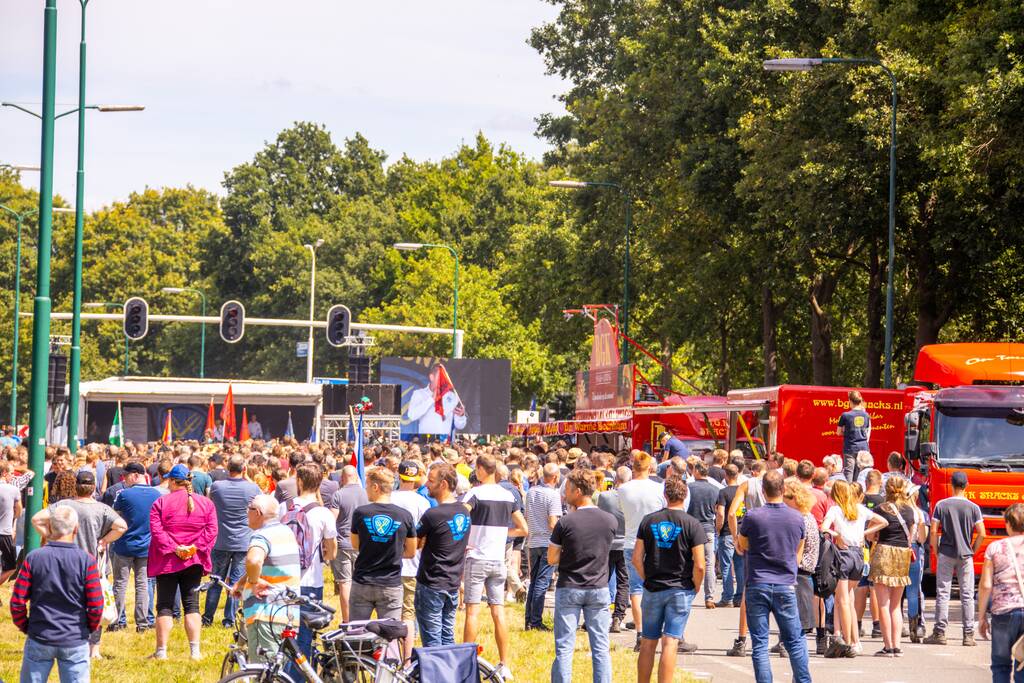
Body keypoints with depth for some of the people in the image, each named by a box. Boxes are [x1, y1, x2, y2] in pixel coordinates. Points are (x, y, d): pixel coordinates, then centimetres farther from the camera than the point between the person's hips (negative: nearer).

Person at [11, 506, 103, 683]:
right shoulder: (86, 561, -8)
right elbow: (96, 606, -8)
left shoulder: (33, 558, -7)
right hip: (75, 641, 0)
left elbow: (17, 602, -5)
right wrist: (89, 628, 11)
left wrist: (25, 627, 12)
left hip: (39, 641, 1)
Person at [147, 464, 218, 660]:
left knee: (165, 606, 2)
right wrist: (195, 547, -7)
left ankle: (161, 650, 3)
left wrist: (173, 548, -12)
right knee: (191, 605, 6)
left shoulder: (161, 502, -5)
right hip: (194, 562, 3)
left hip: (167, 561, -3)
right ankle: (195, 650, 1)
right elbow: (211, 531, -3)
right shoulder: (205, 503, 4)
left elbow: (156, 530, -14)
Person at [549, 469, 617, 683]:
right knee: (600, 648, 6)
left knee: (564, 648, 2)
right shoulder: (610, 521, -3)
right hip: (599, 589, 2)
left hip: (568, 589, -2)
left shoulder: (565, 523, -12)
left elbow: (551, 559, -4)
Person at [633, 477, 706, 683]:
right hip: (680, 589, -3)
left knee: (648, 642, 11)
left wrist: (647, 580, 13)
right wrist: (694, 590, 3)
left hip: (653, 589, 3)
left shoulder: (648, 521, 2)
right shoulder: (692, 525, -6)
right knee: (670, 643, -4)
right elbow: (699, 565, -11)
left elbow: (636, 559, 1)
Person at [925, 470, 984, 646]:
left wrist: (936, 552, 7)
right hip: (966, 555, 0)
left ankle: (939, 633, 1)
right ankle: (968, 635, 2)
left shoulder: (941, 505, -3)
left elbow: (934, 531, -5)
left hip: (946, 554, 0)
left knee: (943, 593, 3)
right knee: (967, 595, 4)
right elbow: (982, 534, -4)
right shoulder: (973, 507, -2)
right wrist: (973, 551, 9)